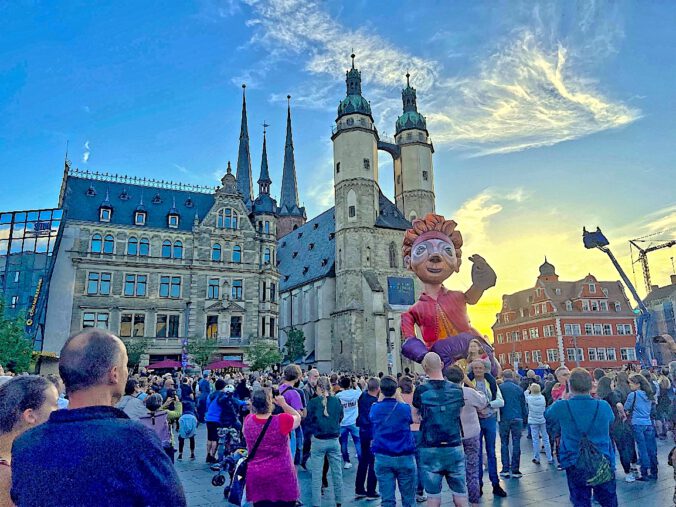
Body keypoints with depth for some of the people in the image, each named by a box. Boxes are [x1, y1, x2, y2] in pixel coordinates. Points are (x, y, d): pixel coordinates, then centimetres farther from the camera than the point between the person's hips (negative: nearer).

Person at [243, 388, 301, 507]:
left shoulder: (248, 421, -9)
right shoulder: (282, 421, -20)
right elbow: (298, 417, 2)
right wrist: (283, 404, 8)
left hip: (256, 478, 4)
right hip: (282, 477, -3)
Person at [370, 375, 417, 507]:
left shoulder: (374, 408, -3)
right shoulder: (405, 408, -9)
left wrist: (380, 400, 18)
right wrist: (399, 398, 10)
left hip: (382, 458, 2)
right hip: (404, 457, -2)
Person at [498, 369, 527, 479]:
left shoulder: (500, 388, -1)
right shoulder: (518, 388, 4)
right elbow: (523, 405, 8)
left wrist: (497, 417, 10)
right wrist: (524, 417, 15)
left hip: (504, 419, -1)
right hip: (517, 418, 1)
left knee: (504, 444, 8)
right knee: (516, 444, 5)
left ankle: (505, 469, 6)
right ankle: (515, 470, 5)